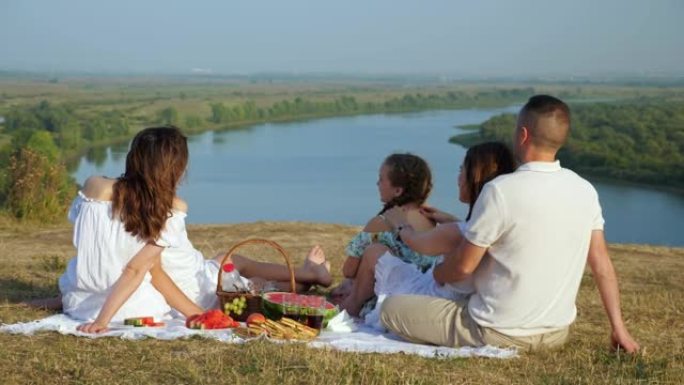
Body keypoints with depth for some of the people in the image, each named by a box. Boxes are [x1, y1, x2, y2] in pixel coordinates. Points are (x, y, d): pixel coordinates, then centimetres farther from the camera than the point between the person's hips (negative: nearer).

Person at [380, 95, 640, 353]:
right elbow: (602, 264, 1)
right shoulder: (585, 192, -5)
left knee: (391, 308, 4)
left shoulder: (501, 191, -22)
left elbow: (463, 266, -15)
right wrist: (618, 328, 10)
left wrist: (438, 275, 7)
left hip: (499, 333, -7)